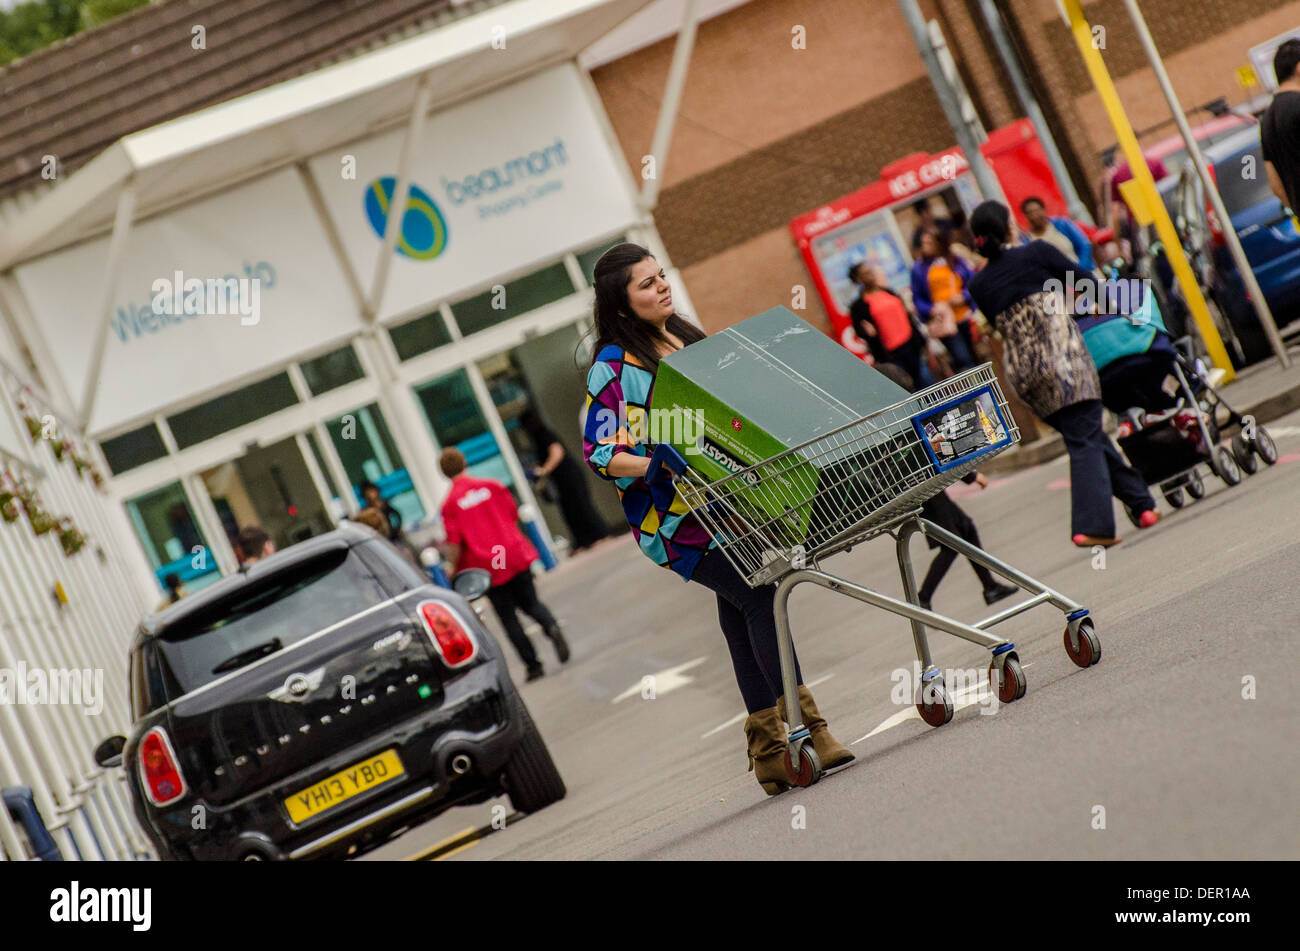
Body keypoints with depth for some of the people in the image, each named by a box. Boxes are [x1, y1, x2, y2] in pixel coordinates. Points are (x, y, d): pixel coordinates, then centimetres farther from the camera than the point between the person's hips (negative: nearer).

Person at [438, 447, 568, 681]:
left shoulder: (450, 503, -8)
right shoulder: (491, 486, 1)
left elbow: (454, 543, -11)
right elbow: (514, 515, 9)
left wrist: (453, 568, 5)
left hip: (487, 566, -3)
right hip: (515, 555, 3)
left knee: (508, 618, 9)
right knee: (530, 603, 18)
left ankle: (533, 664, 6)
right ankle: (552, 627, -13)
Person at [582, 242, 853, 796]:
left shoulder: (686, 337, 14)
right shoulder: (615, 365, -10)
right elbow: (601, 453, -18)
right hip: (673, 517, -7)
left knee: (741, 609, 3)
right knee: (758, 595, -17)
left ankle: (768, 748, 6)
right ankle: (803, 725, -16)